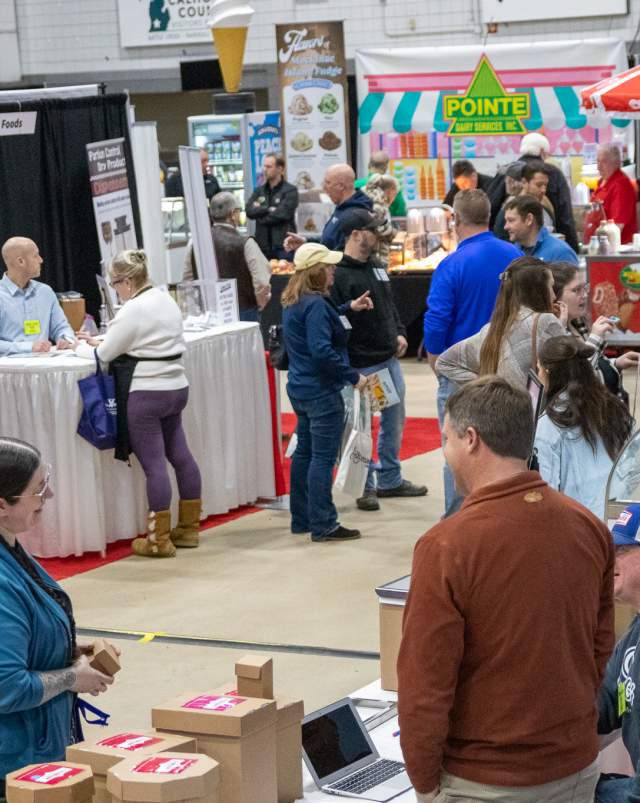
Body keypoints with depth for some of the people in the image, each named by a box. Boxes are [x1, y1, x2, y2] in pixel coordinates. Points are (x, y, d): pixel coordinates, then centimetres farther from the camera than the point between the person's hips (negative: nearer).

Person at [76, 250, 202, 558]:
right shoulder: (166, 300, 11)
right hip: (176, 388, 9)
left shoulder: (133, 310, -16)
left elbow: (103, 355, -10)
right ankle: (189, 527, 22)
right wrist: (101, 342, 16)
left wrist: (81, 346, 10)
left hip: (146, 394, -9)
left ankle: (159, 540, 1)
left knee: (153, 464, -4)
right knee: (180, 455, 14)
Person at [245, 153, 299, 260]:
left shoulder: (290, 191, -2)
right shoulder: (259, 190, 15)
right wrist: (268, 209, -11)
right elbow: (249, 211, 1)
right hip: (263, 246, 5)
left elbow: (282, 214, -14)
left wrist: (260, 212, -1)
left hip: (283, 245, -5)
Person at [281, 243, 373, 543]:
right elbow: (322, 351, -26)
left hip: (300, 389, 10)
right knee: (323, 457, -6)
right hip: (321, 391, -10)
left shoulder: (294, 302, 10)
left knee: (304, 452, 16)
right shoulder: (315, 305, -20)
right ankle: (323, 525, -3)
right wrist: (353, 376, -19)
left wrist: (348, 308, 20)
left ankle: (302, 519, 24)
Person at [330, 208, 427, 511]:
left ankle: (390, 479, 27)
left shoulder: (376, 267, 13)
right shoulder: (338, 274, -15)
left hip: (389, 359, 9)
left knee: (394, 420, 15)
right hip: (361, 365, -8)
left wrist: (400, 333, 10)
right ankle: (366, 487, 11)